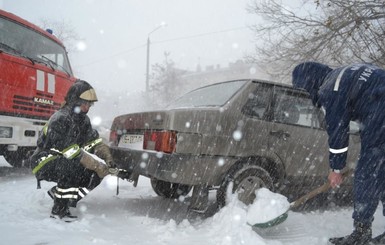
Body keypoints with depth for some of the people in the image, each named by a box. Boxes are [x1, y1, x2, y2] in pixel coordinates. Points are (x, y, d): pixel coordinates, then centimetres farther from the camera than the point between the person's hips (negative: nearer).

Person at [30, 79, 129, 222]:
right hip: (43, 163, -8)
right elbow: (74, 153, -30)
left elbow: (96, 142, -1)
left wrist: (109, 162, -20)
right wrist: (103, 169, -31)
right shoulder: (60, 119, -25)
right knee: (71, 164, -37)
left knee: (95, 174, -8)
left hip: (63, 164, 8)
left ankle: (58, 192, 8)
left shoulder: (83, 120, 3)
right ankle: (58, 210, -24)